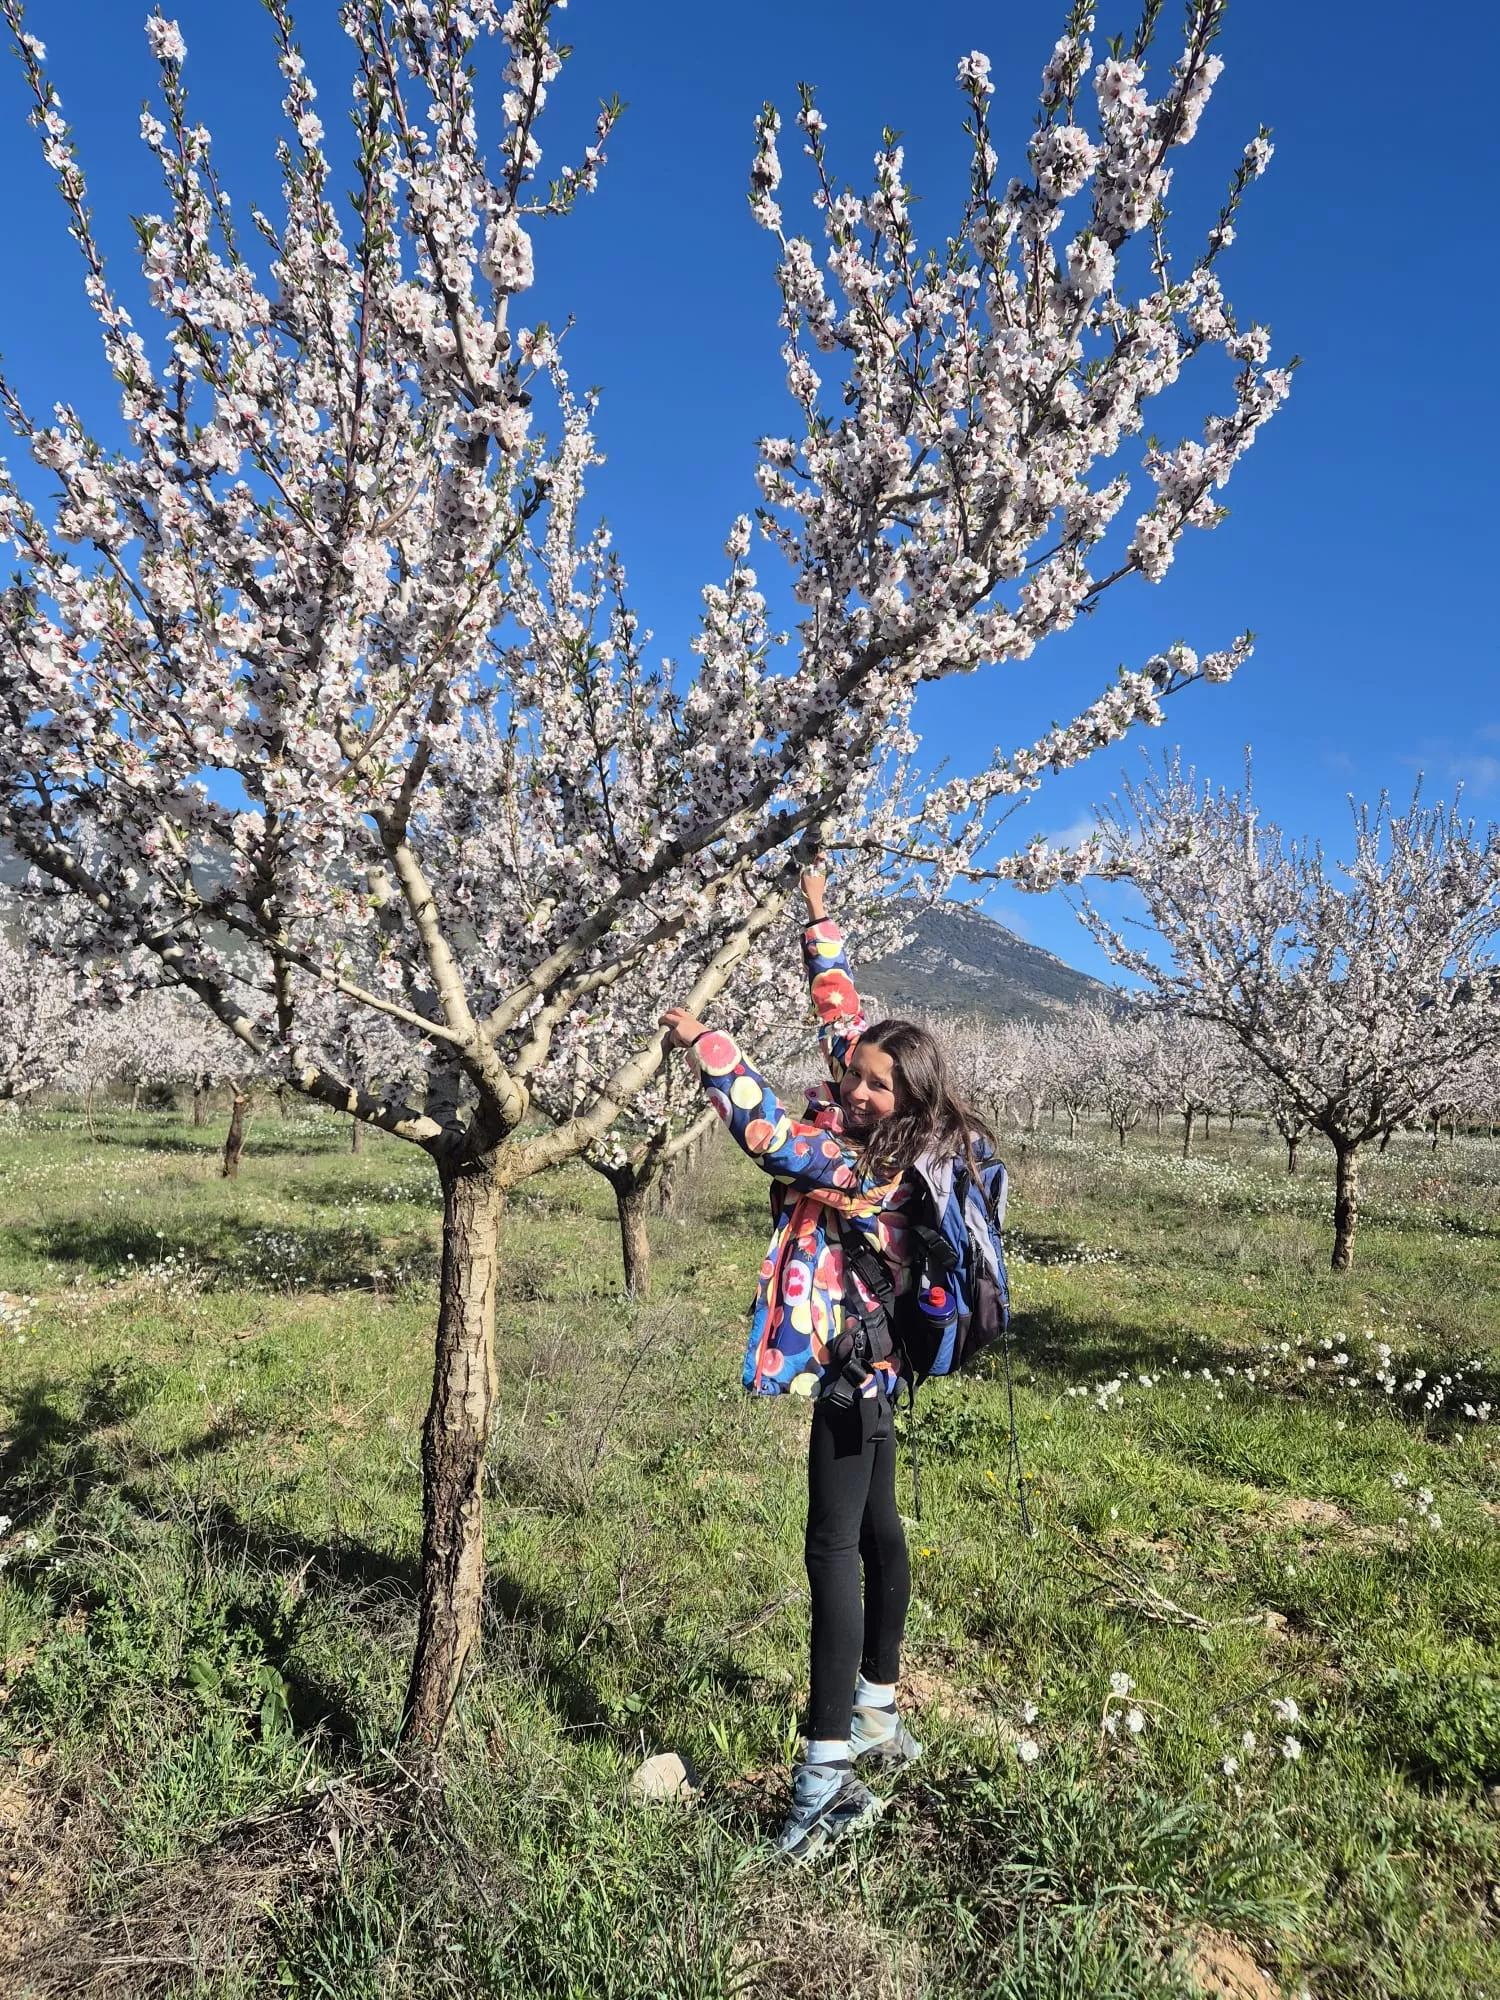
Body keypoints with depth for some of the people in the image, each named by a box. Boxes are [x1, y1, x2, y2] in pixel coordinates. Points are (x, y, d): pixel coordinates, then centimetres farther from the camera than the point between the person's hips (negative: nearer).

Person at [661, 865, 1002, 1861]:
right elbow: (842, 1014, 8)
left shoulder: (885, 1166, -23)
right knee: (875, 1528, 19)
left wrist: (708, 1043, -29)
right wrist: (821, 922, 11)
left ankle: (831, 1774, -3)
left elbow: (776, 1139, -34)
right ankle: (880, 1719, 36)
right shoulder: (876, 1138, 0)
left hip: (858, 1364, -10)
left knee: (835, 1548, -8)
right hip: (871, 1362, 10)